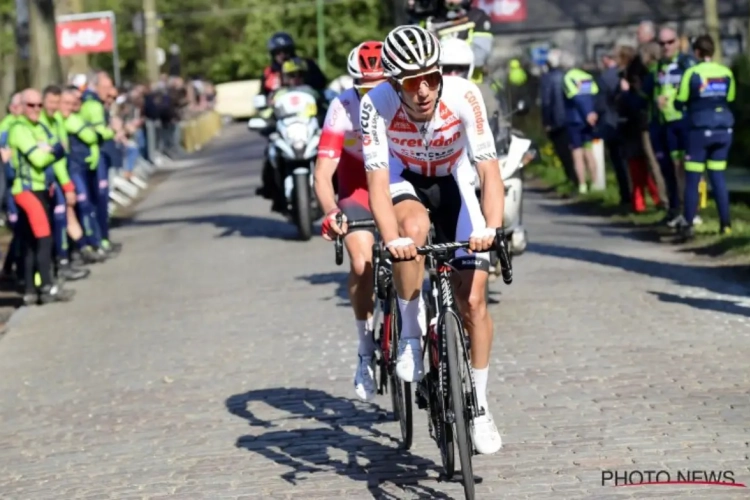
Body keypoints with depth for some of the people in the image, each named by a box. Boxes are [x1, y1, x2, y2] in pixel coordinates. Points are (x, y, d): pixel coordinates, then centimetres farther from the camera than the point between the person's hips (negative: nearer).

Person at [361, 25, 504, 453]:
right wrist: (392, 239, -51)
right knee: (414, 228, -38)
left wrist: (492, 226, -50)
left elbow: (489, 169, -34)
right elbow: (378, 180, -34)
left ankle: (480, 408, 11)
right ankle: (411, 335, -17)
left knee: (473, 300, -6)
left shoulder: (463, 95, -31)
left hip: (452, 183, 1)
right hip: (405, 182, -1)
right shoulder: (377, 105, -31)